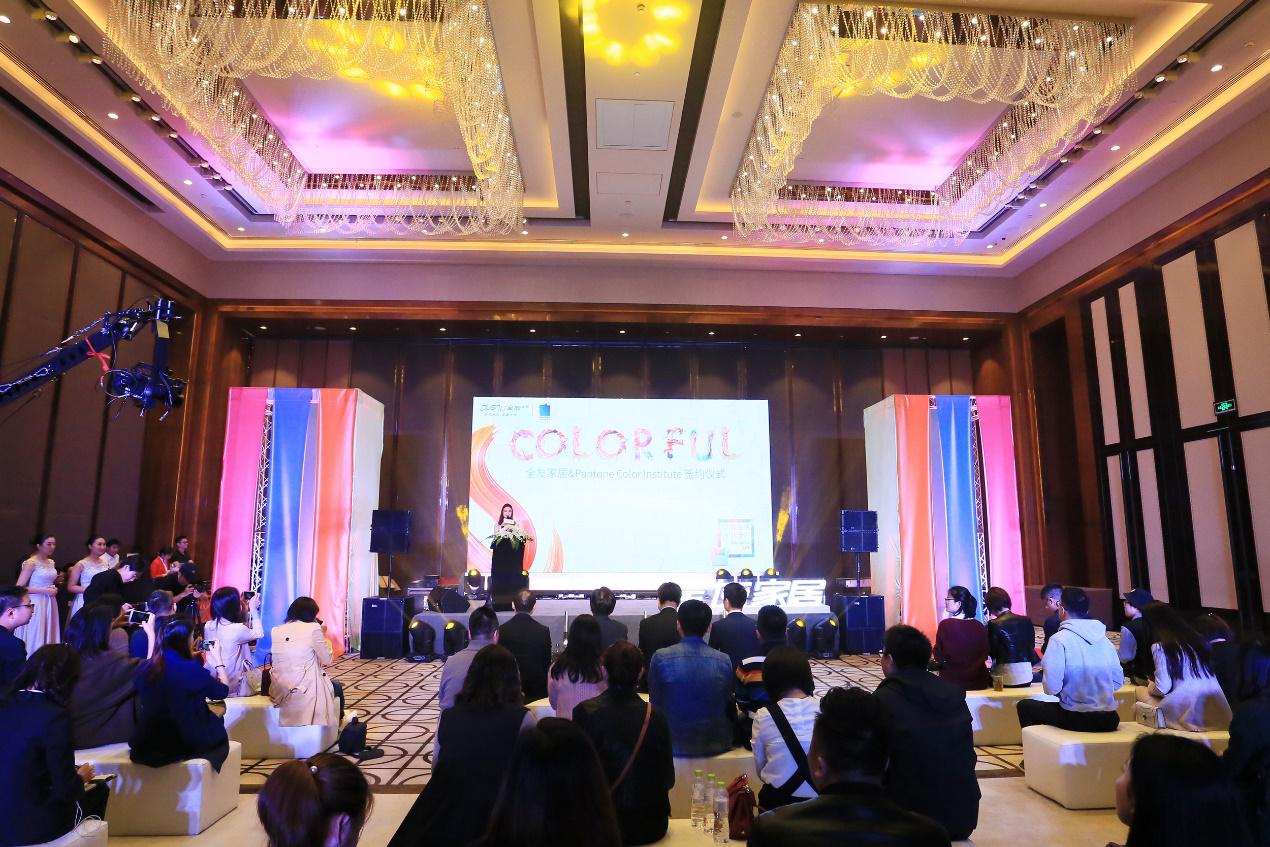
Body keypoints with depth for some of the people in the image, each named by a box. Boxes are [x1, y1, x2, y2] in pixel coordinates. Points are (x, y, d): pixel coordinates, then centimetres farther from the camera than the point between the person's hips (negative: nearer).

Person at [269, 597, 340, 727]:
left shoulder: (276, 631, 6)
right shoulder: (313, 628, -11)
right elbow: (327, 659, -4)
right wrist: (323, 635, 7)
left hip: (279, 691, 6)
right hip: (304, 690, -6)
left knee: (331, 684, 32)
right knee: (337, 687, 26)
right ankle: (336, 723, 41)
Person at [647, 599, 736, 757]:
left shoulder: (661, 658, -13)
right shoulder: (724, 661, -9)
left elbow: (655, 703, -2)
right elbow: (730, 706, 4)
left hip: (674, 745, -1)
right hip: (716, 746, 1)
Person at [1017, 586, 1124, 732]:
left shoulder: (1059, 639, -13)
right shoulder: (1103, 638, 2)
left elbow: (1051, 687, -17)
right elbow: (1118, 681, 6)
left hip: (1077, 718, -6)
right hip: (1108, 720, 6)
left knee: (1025, 706, 16)